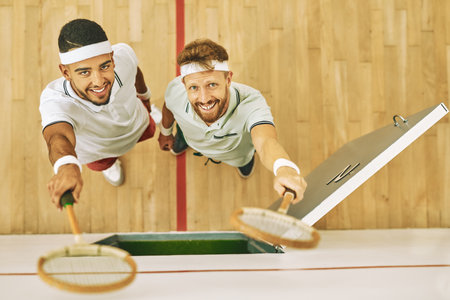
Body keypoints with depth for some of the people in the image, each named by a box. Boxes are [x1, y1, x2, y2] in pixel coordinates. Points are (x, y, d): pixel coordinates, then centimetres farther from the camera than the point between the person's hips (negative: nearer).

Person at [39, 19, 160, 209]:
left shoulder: (123, 54, -40)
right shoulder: (54, 101, -51)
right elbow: (58, 137, -73)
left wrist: (144, 95, 9)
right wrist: (68, 167, -97)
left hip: (137, 125, 2)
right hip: (96, 150, -2)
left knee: (149, 131, 35)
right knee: (104, 164, 32)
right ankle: (110, 163, 68)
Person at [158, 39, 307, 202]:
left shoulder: (250, 102, -55)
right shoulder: (175, 91, -41)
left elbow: (265, 141, -77)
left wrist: (285, 170, -101)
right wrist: (165, 132, 9)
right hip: (192, 141, 2)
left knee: (245, 170, 31)